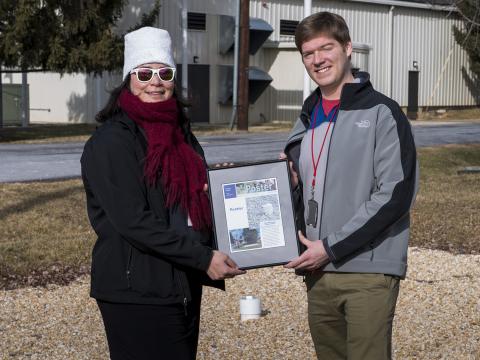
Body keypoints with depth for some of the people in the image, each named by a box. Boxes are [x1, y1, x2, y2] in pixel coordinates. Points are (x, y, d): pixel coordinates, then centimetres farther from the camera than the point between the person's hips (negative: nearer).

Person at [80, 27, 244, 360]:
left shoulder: (181, 133, 13)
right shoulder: (111, 141, -12)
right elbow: (133, 222, -20)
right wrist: (203, 257, -21)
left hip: (185, 286, 8)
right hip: (137, 292, -8)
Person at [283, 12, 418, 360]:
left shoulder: (381, 113, -6)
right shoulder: (308, 120, 14)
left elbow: (395, 194, -14)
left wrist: (332, 247, -15)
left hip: (368, 272, -6)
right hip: (319, 272, 6)